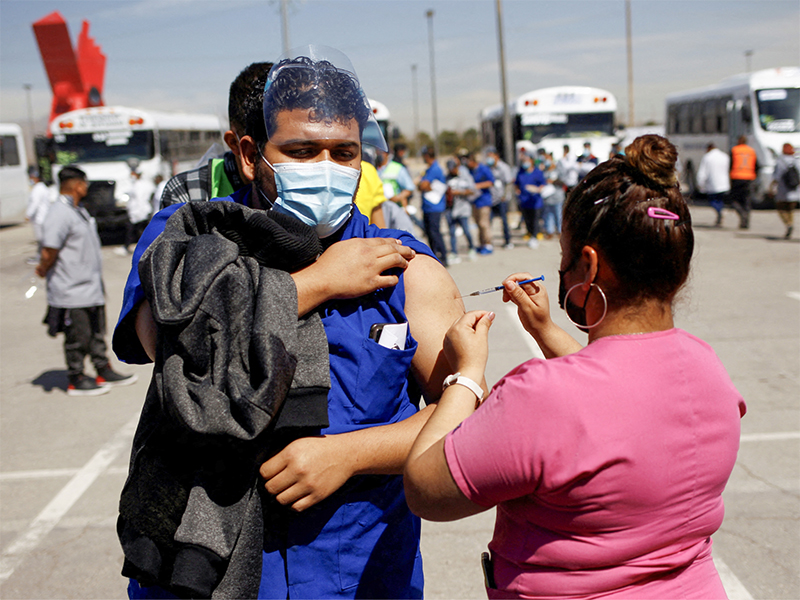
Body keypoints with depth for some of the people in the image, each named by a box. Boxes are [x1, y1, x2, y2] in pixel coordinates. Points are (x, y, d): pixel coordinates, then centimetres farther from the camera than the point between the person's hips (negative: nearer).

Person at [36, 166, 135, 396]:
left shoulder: (78, 211, 13)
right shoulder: (59, 215, -20)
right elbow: (49, 251, -23)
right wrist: (44, 270, -7)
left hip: (91, 287, 9)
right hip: (72, 293, -9)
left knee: (97, 332, 17)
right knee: (78, 336, 1)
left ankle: (104, 371, 28)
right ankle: (76, 380, 13)